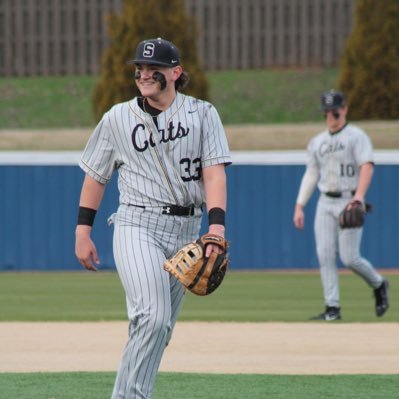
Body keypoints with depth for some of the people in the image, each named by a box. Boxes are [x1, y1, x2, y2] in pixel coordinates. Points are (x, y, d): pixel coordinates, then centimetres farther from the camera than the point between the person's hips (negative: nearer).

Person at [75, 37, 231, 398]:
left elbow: (214, 172, -4)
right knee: (153, 318, -21)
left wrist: (216, 224, -18)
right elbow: (96, 175, 13)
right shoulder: (117, 118, 6)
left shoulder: (202, 114, 5)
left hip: (186, 231, 2)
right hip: (137, 228, -2)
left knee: (161, 327, 3)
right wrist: (83, 230, 7)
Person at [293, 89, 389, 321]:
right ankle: (333, 309, -2)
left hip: (349, 202, -6)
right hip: (326, 204, 6)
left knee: (349, 258, -9)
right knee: (325, 256, -4)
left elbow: (367, 166, -18)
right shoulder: (317, 142, 15)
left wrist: (359, 195, -34)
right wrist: (299, 206, 11)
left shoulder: (356, 136, -5)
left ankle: (379, 285, 19)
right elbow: (311, 174, 19)